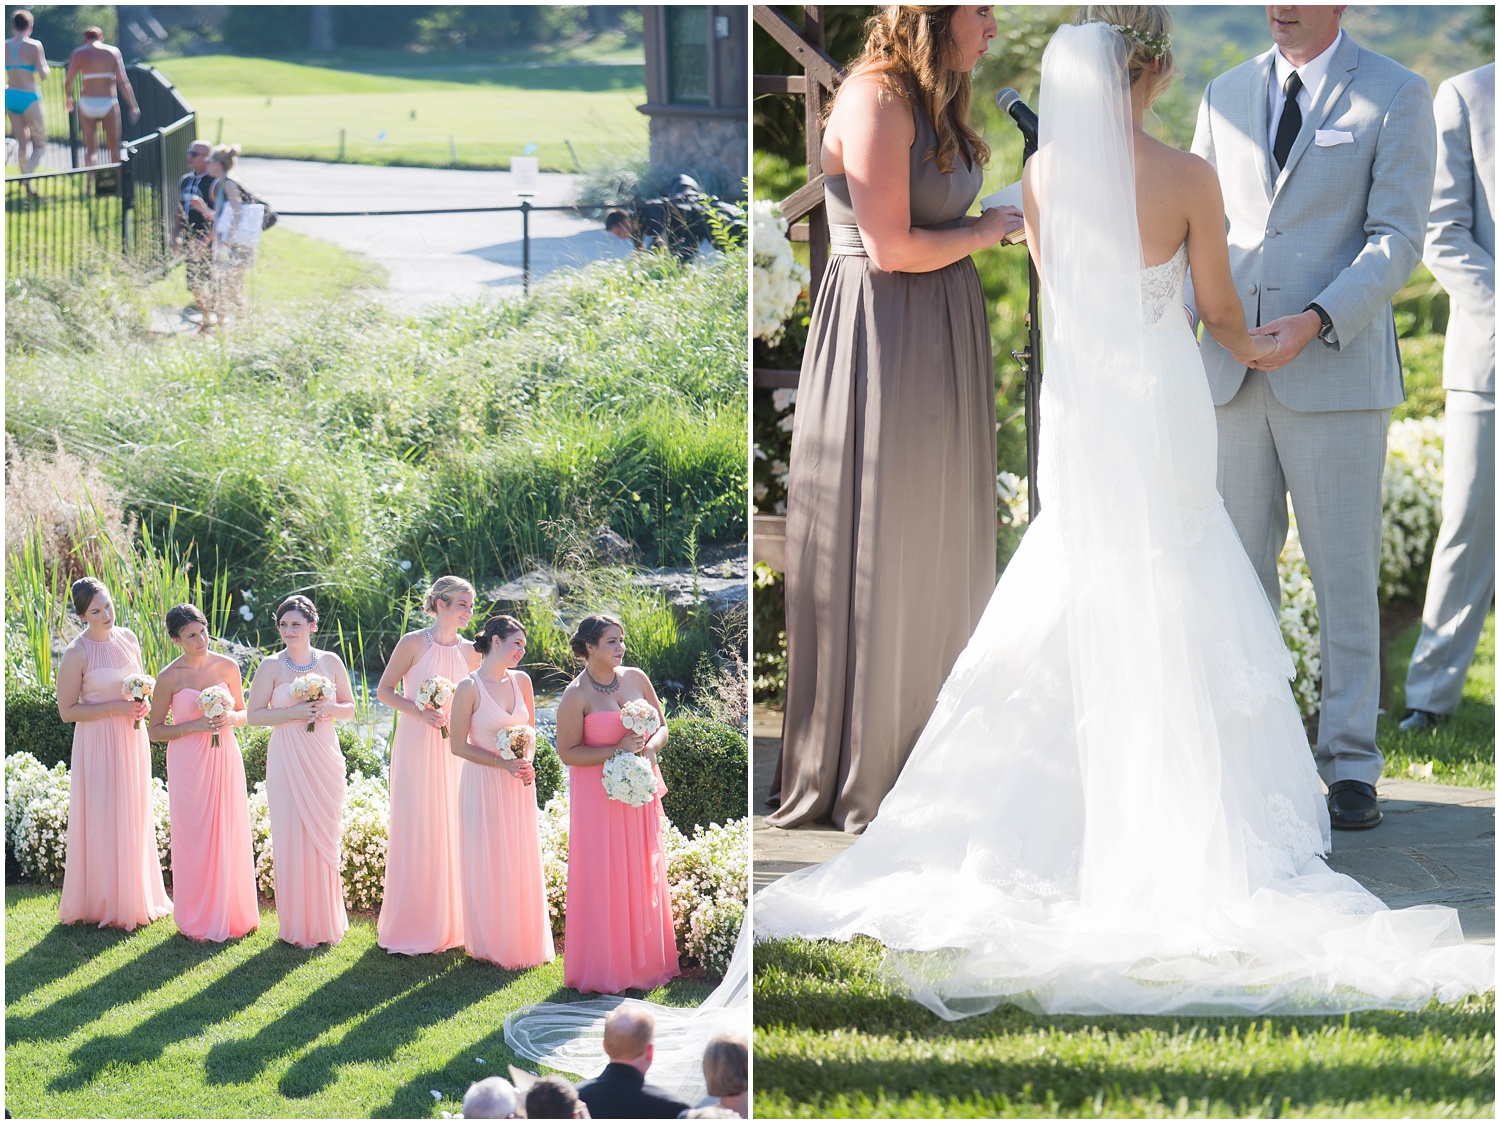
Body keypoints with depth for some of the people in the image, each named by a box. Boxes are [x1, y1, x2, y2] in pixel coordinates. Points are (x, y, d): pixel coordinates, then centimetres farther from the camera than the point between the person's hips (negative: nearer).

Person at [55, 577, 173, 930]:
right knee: (103, 821, -2)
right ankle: (104, 904, 7)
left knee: (135, 817, 12)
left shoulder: (127, 638, 4)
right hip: (99, 742, -6)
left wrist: (144, 703, -3)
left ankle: (136, 897, 23)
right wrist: (115, 708, -19)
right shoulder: (77, 654, -14)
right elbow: (67, 710, -13)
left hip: (132, 739, 6)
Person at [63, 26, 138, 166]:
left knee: (91, 149, 5)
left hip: (87, 103, 1)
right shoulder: (113, 51, 3)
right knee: (114, 148, 13)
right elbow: (123, 82, -5)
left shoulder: (79, 54, 3)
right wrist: (134, 106, -4)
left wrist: (69, 97, 18)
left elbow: (67, 82, -2)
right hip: (108, 102, -1)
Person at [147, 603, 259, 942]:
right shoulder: (169, 678, -7)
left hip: (225, 758, 3)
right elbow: (155, 730, -2)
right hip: (188, 764, -3)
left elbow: (243, 712, 14)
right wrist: (194, 726, -15)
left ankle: (233, 914, 18)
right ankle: (200, 921, 11)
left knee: (230, 835, 5)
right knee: (194, 839, 1)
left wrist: (231, 718, -9)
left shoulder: (227, 667, 2)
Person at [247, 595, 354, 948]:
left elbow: (350, 708, 12)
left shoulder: (330, 662, 5)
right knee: (293, 837, -2)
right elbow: (255, 714, -3)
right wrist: (294, 713, -16)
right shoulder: (271, 666, -1)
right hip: (287, 760, -2)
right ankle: (299, 927, 5)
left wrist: (328, 708, -9)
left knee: (324, 836, 4)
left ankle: (326, 922, 15)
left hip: (325, 759, 2)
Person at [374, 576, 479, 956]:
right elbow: (385, 690, -4)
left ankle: (448, 923, 15)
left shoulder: (469, 651, 6)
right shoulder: (413, 644, -7)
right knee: (415, 831, -2)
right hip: (415, 748, -4)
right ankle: (409, 928, 7)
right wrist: (420, 713, -16)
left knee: (450, 831, 5)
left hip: (453, 749, 5)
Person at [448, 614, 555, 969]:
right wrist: (503, 763, -16)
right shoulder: (470, 688, -12)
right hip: (485, 784, -5)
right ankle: (492, 945, 11)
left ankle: (524, 941, 19)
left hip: (519, 784, 5)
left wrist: (527, 762, -4)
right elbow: (458, 745, -11)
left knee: (523, 862, 9)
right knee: (489, 863, 1)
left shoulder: (521, 681, 4)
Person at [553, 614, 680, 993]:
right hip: (599, 793, -5)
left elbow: (661, 726, 12)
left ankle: (643, 960, 18)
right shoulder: (576, 695, -11)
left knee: (642, 876, 9)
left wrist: (650, 746, -10)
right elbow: (567, 752, -12)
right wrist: (617, 750, -20)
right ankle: (604, 967, 7)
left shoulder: (636, 678, 4)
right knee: (603, 879, -2)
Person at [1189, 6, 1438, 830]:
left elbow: (1396, 239, -7)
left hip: (1337, 371, -4)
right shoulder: (1225, 96, 13)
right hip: (1233, 371, 4)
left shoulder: (1394, 97, 0)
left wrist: (1317, 321, -20)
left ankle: (1350, 763, 6)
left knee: (1345, 575, 0)